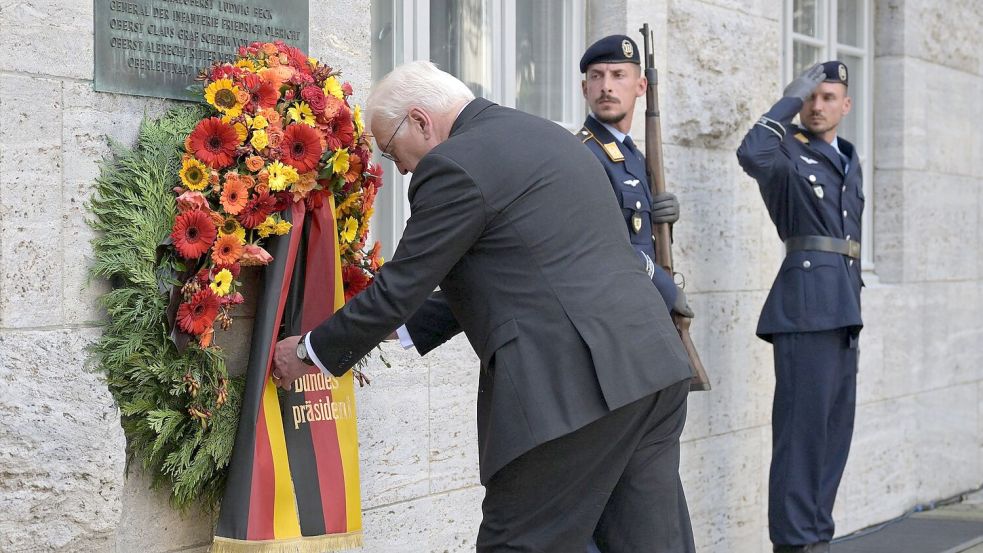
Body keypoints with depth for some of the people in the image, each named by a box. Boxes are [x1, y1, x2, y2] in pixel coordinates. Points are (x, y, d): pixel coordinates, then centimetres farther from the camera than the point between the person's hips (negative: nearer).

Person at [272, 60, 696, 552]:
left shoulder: (455, 166, -6)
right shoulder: (548, 136, 23)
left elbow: (398, 288, -4)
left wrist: (310, 352, 11)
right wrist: (400, 331, 26)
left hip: (575, 386, -9)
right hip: (656, 366, 9)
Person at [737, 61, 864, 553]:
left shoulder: (849, 161, 20)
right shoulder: (787, 152, -3)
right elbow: (751, 154, -28)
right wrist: (790, 100, -16)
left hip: (843, 308, 8)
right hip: (806, 302, -8)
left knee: (836, 427, 9)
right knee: (803, 423, -9)